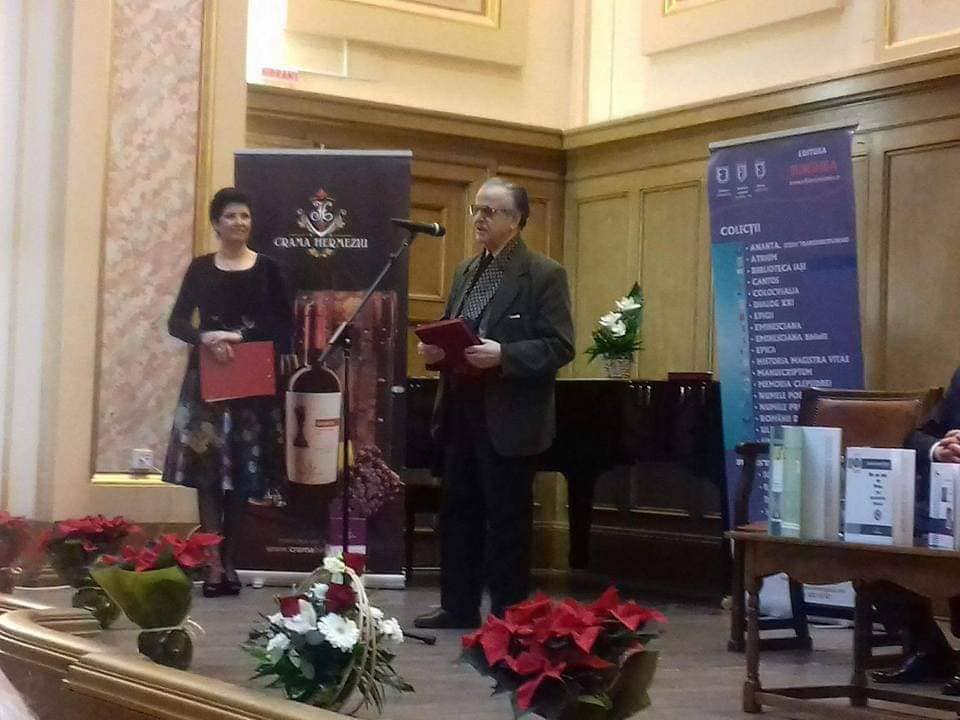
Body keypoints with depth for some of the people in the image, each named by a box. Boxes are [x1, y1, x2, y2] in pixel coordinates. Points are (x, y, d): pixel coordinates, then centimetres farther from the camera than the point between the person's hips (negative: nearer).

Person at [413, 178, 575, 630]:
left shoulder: (544, 275, -8)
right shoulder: (466, 272, 15)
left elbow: (560, 347, -14)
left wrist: (503, 355, -25)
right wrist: (434, 348, -2)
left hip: (509, 418, -7)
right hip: (462, 412, 7)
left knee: (506, 518, 2)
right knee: (457, 511, 12)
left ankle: (509, 614, 12)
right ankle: (458, 606, 22)